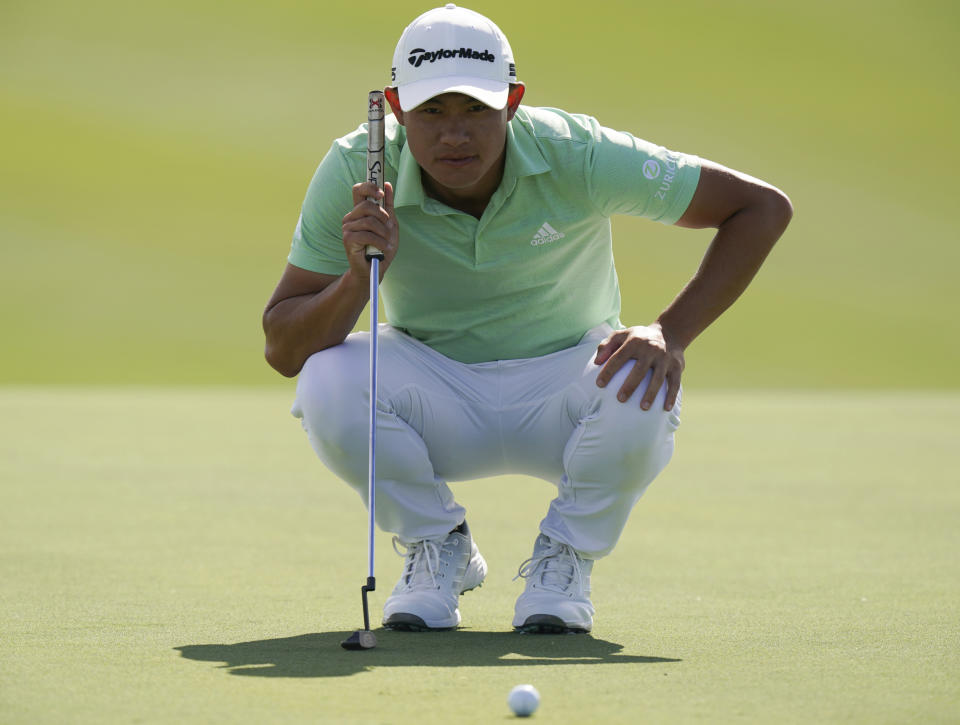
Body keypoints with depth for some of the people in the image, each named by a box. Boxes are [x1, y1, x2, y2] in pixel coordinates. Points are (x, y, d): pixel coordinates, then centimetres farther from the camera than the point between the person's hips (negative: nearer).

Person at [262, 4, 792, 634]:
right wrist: (360, 276, -39)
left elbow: (763, 207, -16)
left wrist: (671, 334, -27)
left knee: (642, 397, -34)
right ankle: (438, 549, 0)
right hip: (434, 388, 1)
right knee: (329, 384, -31)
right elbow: (282, 351, -20)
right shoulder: (356, 173, -20)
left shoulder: (578, 155, -23)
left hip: (562, 380, -1)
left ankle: (566, 555, -1)